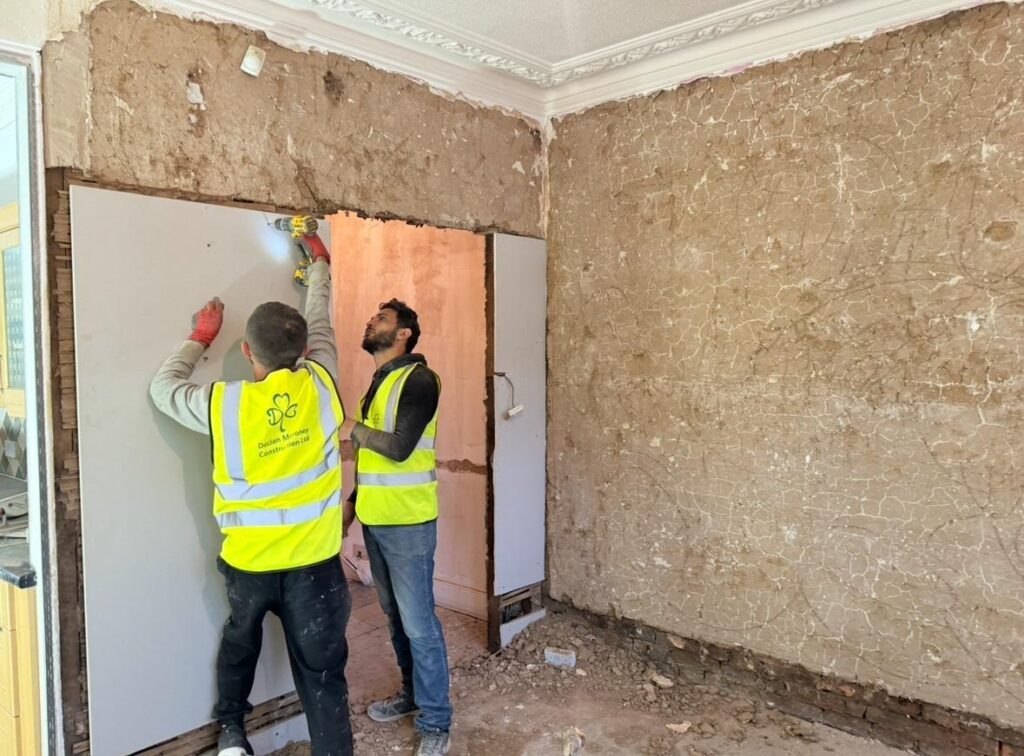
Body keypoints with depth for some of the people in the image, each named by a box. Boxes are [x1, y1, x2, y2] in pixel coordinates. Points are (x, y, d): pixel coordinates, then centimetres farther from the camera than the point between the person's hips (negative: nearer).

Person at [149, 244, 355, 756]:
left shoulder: (223, 404, -14)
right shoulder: (320, 386, -12)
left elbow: (164, 388, 6)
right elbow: (320, 323, 6)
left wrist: (200, 338, 17)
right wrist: (321, 265, 22)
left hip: (247, 561, 1)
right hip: (314, 559, -1)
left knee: (240, 639, 30)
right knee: (321, 668, 8)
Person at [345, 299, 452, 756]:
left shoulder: (419, 379, -13)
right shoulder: (377, 383, 13)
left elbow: (399, 448, -22)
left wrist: (351, 428, -10)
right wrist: (352, 503, 18)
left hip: (407, 523, -8)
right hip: (375, 521, 8)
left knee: (419, 624, -1)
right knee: (396, 617, 18)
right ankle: (412, 694, 34)